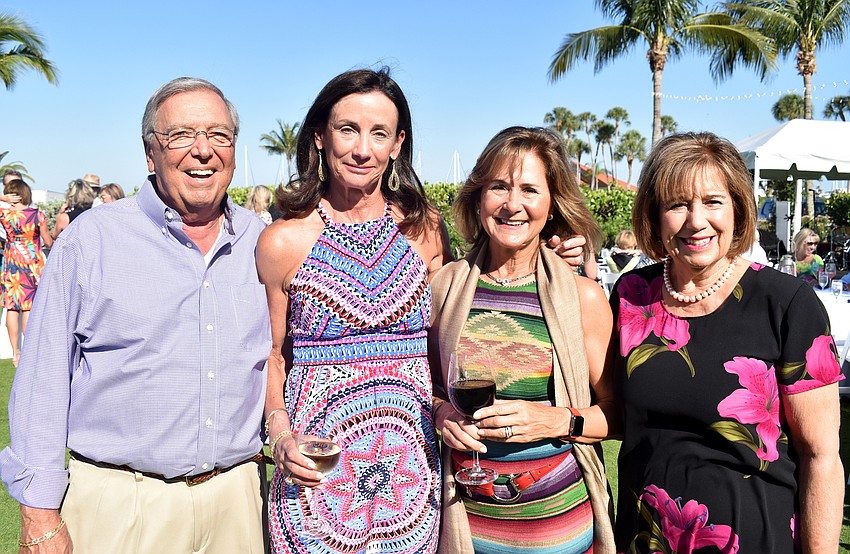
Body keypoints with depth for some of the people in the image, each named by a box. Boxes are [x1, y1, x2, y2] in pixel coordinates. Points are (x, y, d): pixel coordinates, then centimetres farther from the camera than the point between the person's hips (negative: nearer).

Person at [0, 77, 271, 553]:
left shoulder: (262, 242, 3)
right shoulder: (91, 239, -6)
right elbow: (44, 379, -6)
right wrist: (40, 514, -7)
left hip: (235, 496, 3)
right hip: (121, 503, -2)